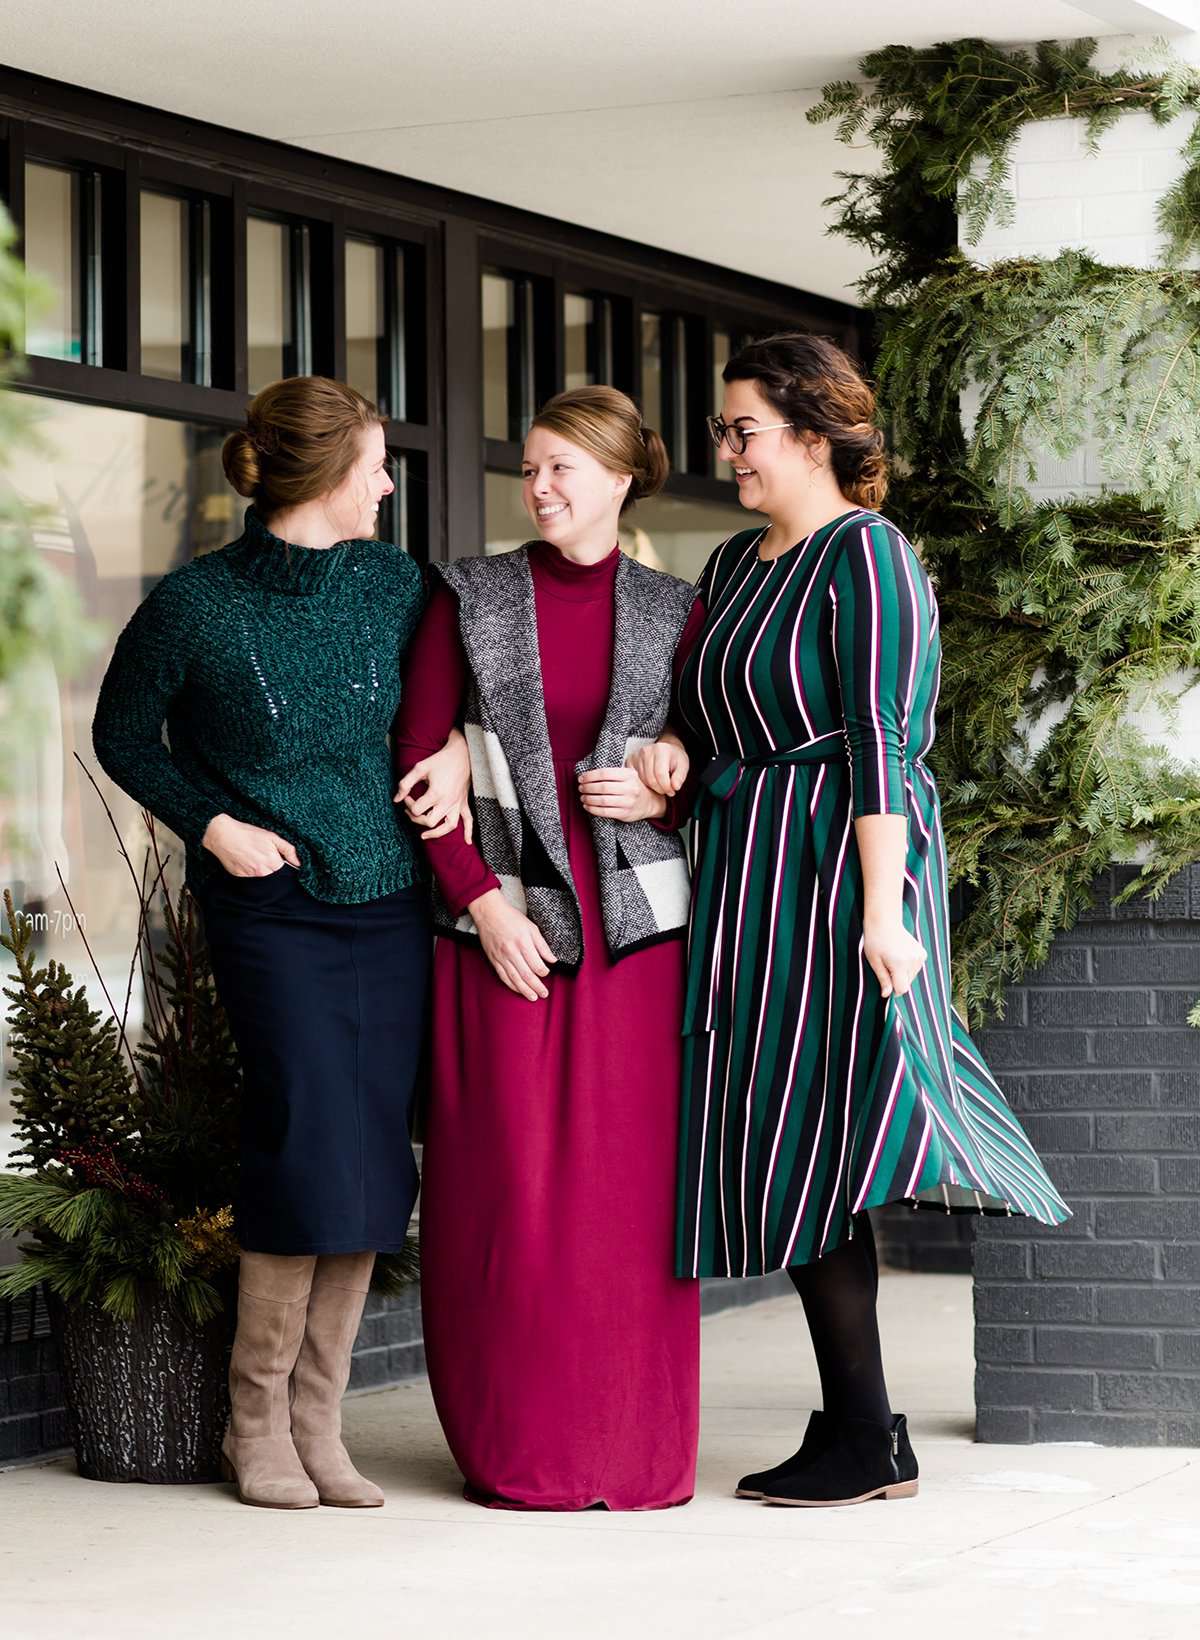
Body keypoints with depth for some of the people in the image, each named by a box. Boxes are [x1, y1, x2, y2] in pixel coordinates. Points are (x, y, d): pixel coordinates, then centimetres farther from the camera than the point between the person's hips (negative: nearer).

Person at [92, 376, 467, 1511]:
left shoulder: (391, 583, 4)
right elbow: (123, 737, 5)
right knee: (310, 1153, -13)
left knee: (371, 1169, 0)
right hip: (271, 913, -4)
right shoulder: (193, 605, -8)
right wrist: (209, 824, -6)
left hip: (388, 906, 5)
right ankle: (256, 1423, 3)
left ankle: (316, 1428, 9)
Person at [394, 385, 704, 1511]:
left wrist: (661, 797, -6)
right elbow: (418, 763, 0)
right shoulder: (469, 598, 4)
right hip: (502, 923, -1)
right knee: (509, 1193, -2)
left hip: (635, 927, 1)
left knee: (631, 1194, 0)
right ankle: (522, 1454, 7)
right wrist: (484, 904, -9)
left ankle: (634, 1452, 9)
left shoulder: (673, 614, 7)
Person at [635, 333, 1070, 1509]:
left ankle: (863, 1440, 1)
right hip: (753, 879, 9)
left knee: (807, 1138, -7)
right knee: (785, 1143, 7)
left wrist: (882, 909, -21)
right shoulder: (736, 564, 16)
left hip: (832, 870, -9)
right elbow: (711, 708, 24)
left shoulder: (863, 557, -10)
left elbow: (881, 743, -16)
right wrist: (675, 749, 1)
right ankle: (859, 1428, 13)